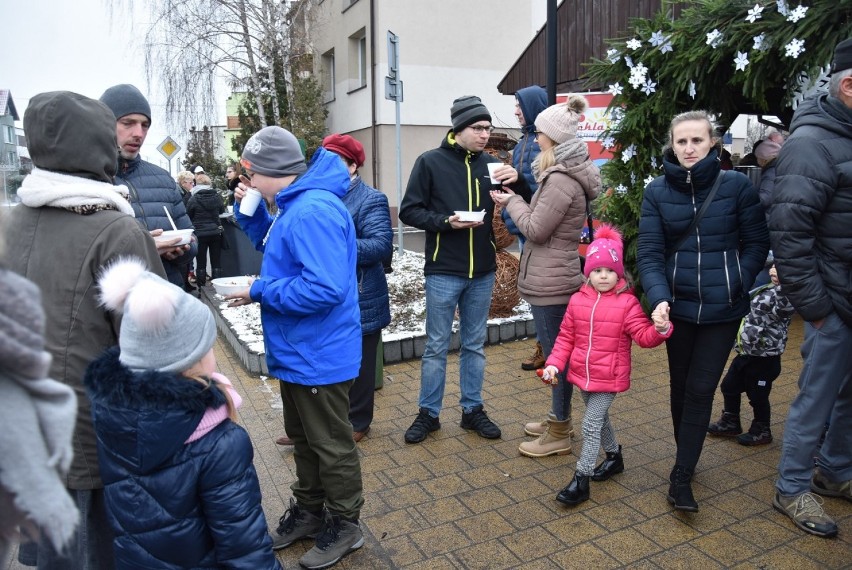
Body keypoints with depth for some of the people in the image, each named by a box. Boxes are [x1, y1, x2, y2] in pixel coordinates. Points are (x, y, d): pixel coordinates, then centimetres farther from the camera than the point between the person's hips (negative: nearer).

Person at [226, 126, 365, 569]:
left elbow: (324, 288, -33)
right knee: (302, 437, 23)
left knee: (330, 443, 8)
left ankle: (344, 525, 28)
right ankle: (308, 509, 42)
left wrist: (260, 292, -21)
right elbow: (274, 246, 22)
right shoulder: (295, 205, 7)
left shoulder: (313, 211, -26)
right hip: (296, 351, 10)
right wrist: (250, 211, 5)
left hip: (318, 355, -10)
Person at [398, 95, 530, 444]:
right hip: (443, 273, -4)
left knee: (475, 345, 14)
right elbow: (409, 211, -5)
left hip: (482, 273, 4)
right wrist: (446, 221, -20)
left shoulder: (490, 164, 6)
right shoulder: (430, 162, -4)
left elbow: (525, 207, 9)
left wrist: (517, 181, -12)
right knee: (436, 346, 7)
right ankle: (428, 413, 22)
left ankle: (473, 409, 28)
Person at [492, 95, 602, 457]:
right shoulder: (567, 174, 12)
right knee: (557, 352, 19)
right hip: (554, 278, 10)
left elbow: (536, 229, -18)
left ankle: (559, 434, 16)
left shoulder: (560, 180, -20)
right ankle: (559, 420, 34)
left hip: (550, 282, -10)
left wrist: (511, 202, -4)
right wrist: (519, 198, 4)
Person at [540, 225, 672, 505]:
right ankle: (614, 456, 48)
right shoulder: (577, 301, -1)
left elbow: (644, 336, -14)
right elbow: (565, 337, 3)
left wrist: (660, 329, -35)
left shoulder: (627, 303, -12)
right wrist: (554, 364, -5)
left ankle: (581, 480, 6)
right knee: (599, 418, 23)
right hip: (582, 374, 5)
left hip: (609, 377, -5)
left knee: (590, 425, -6)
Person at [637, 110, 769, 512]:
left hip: (722, 309, -2)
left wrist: (737, 283, -13)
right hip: (679, 305, 2)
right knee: (681, 386, 14)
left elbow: (757, 243, 0)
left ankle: (682, 476, 11)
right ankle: (687, 459, 35)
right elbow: (649, 252, -7)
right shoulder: (657, 191, -2)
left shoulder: (737, 185, -6)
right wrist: (658, 297, -22)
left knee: (701, 389, 0)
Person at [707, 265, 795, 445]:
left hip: (764, 358, -9)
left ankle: (762, 431, 31)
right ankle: (730, 423, 36)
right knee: (729, 386, 18)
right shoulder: (766, 289, 8)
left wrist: (781, 282, -48)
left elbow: (784, 308, -43)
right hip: (746, 353, 9)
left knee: (757, 396, 9)